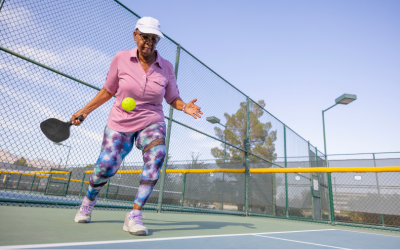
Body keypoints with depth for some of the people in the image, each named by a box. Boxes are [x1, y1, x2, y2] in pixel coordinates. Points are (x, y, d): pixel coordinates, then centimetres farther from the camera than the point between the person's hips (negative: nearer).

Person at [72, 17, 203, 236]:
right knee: (105, 168, -11)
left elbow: (173, 98, 6)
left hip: (151, 123, 0)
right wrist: (85, 110, 6)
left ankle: (134, 216, -20)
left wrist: (185, 107, -16)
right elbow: (108, 91, 8)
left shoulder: (166, 68, -2)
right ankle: (88, 201, 27)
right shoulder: (121, 59, -3)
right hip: (120, 123, 0)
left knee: (157, 155, -31)